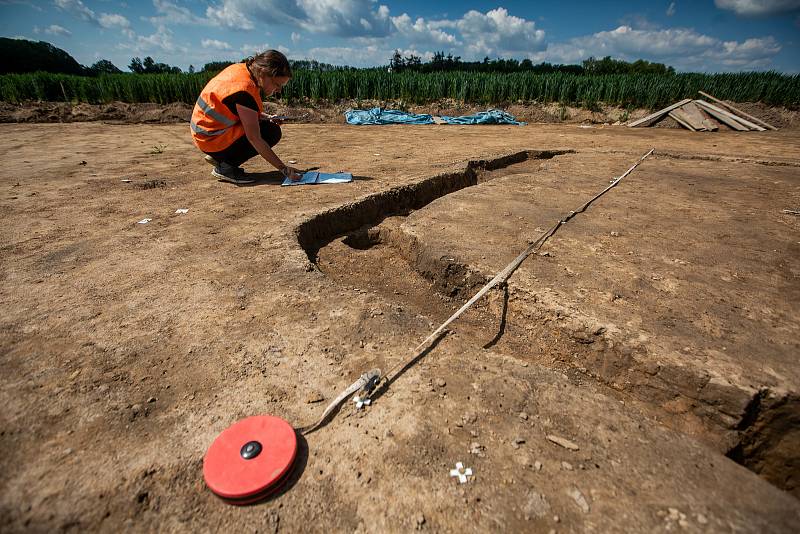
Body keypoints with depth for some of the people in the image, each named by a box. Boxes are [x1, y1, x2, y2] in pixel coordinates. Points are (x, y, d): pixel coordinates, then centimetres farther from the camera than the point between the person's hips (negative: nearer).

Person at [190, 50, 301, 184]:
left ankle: (218, 157, 13)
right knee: (272, 132, -12)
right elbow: (254, 139, -27)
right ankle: (225, 167, -10)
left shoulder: (241, 68, 2)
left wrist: (267, 118, 1)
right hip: (212, 140, -9)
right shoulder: (245, 90, -25)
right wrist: (283, 169, -26)